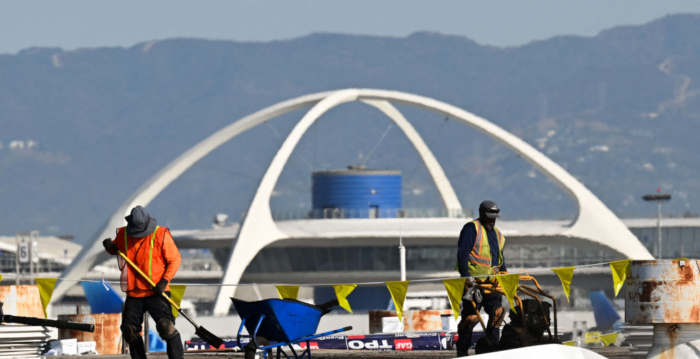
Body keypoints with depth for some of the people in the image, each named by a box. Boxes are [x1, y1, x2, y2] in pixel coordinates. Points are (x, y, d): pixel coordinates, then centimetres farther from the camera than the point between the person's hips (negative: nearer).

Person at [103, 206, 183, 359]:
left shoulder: (161, 234, -10)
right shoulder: (123, 234, 2)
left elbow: (175, 259, -5)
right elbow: (116, 249, 22)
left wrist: (165, 280, -16)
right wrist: (110, 247, -2)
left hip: (156, 291, -5)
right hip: (133, 293, 5)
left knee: (166, 327, -17)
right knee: (130, 331, 9)